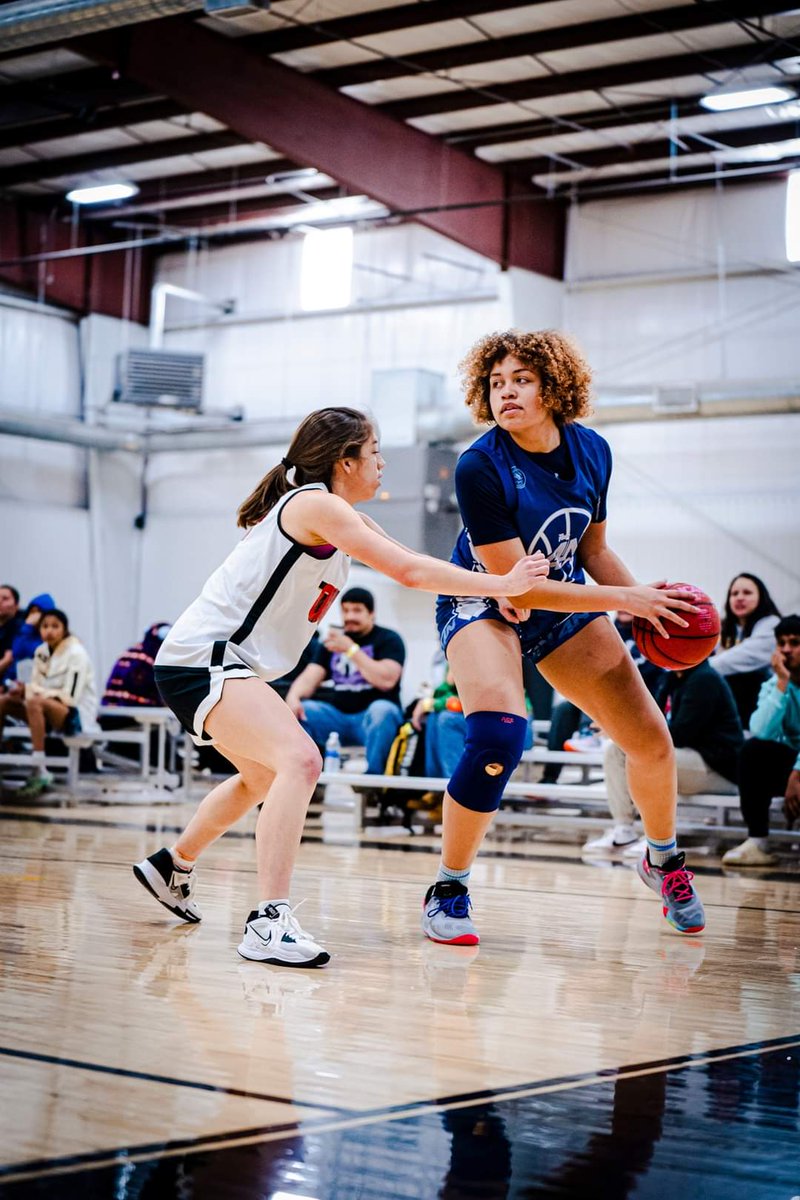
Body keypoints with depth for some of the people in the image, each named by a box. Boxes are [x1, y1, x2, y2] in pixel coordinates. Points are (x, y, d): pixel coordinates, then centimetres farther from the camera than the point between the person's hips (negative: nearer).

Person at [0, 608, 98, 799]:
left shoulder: (76, 654, -13)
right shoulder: (41, 651, 7)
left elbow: (71, 697, -20)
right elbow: (36, 687, 8)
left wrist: (32, 691, -22)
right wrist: (25, 690, -16)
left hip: (77, 716, -7)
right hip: (48, 711, 7)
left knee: (35, 703, -35)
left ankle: (39, 772, -37)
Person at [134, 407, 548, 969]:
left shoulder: (345, 519, 13)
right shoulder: (316, 504, -16)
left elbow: (408, 567, 10)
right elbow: (410, 571, -21)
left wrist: (497, 592, -2)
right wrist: (502, 583, -15)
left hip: (224, 665, 11)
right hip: (199, 660, -11)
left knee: (263, 776, 31)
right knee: (299, 759, -28)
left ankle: (174, 866, 49)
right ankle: (270, 923, -33)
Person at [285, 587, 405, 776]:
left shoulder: (388, 639, 2)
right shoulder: (332, 640, 15)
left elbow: (386, 680, -16)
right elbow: (309, 677, 5)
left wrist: (350, 649, -17)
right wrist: (293, 696, -18)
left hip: (373, 718, -4)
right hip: (337, 716, 4)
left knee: (382, 710, -37)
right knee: (297, 711, -20)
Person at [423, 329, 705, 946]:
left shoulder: (591, 450, -8)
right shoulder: (479, 467, -26)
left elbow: (592, 548, 7)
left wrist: (649, 602, -8)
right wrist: (625, 599, -25)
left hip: (565, 604, 6)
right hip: (484, 607, -6)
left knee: (652, 741, 4)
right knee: (499, 736, -32)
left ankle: (663, 857, 35)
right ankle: (448, 890, -12)